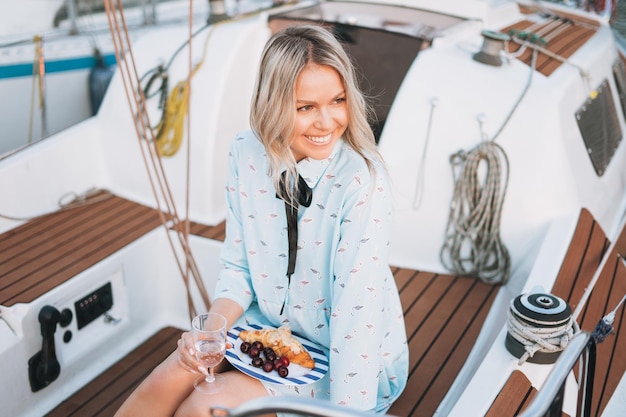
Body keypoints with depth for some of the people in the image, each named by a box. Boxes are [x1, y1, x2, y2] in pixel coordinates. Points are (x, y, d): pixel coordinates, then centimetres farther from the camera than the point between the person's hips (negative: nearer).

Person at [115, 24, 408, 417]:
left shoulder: (362, 181, -26)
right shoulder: (246, 153, -10)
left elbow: (357, 314, -27)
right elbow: (238, 267, 0)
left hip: (351, 357, -4)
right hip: (270, 323, 4)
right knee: (168, 383, -12)